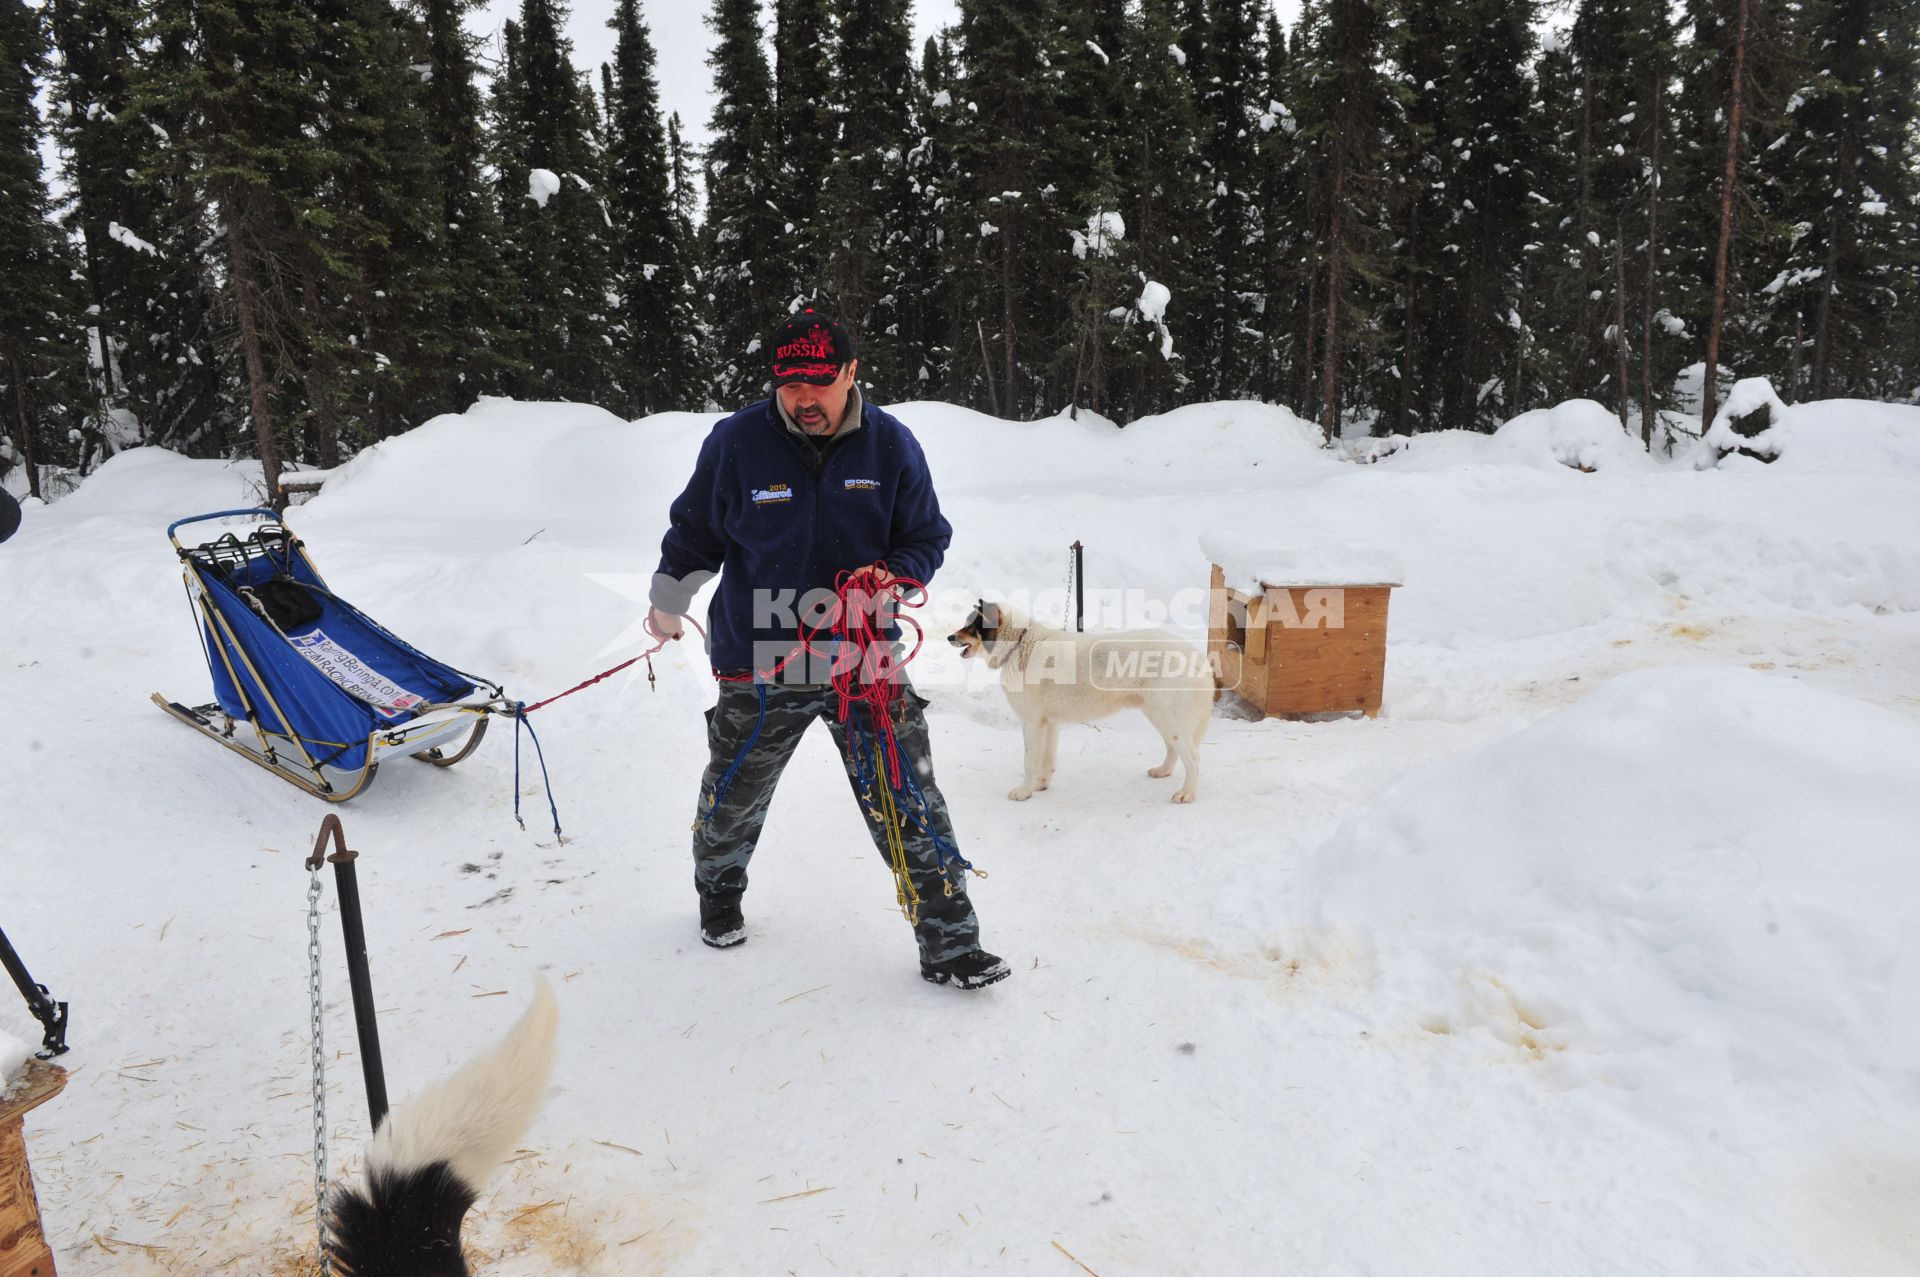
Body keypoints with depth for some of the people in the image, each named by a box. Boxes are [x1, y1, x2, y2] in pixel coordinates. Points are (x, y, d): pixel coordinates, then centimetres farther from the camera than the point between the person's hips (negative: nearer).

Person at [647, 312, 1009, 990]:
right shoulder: (736, 441, -9)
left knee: (909, 807, -1)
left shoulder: (891, 444, -5)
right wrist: (666, 605, 20)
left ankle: (950, 943, 12)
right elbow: (694, 532, 7)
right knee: (733, 800, 18)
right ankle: (718, 894, 49)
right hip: (760, 660, 0)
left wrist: (893, 577, -17)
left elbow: (927, 538, 4)